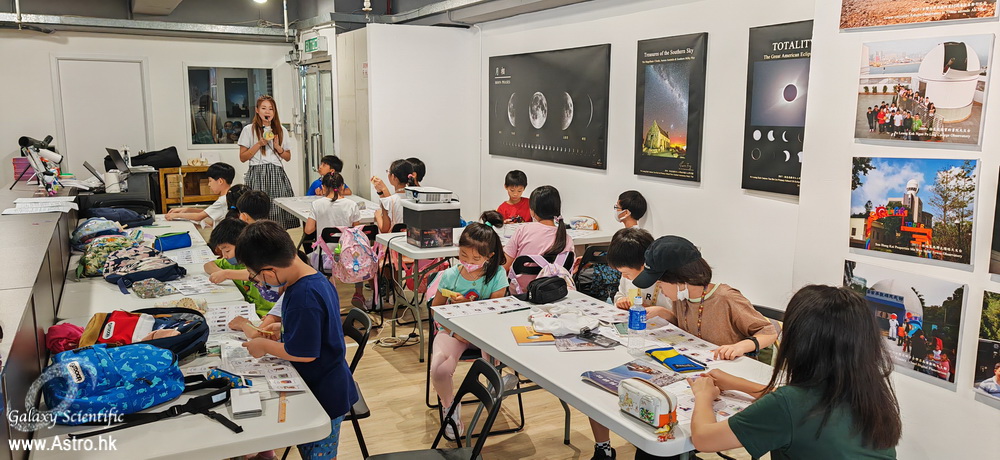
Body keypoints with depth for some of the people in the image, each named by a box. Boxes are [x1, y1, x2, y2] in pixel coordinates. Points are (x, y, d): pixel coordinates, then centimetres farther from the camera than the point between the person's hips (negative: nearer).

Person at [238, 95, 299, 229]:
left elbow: (288, 157, 17)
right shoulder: (249, 130, 5)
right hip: (257, 173, -2)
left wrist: (278, 147, 0)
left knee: (279, 209, -6)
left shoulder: (281, 130, 14)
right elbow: (242, 157, 2)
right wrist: (259, 144, -6)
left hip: (277, 174, 2)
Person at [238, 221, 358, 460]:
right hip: (326, 386, 9)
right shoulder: (315, 278, -1)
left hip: (323, 395, -9)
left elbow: (304, 352, -26)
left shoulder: (304, 296, -31)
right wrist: (282, 328, 6)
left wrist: (265, 346, -12)